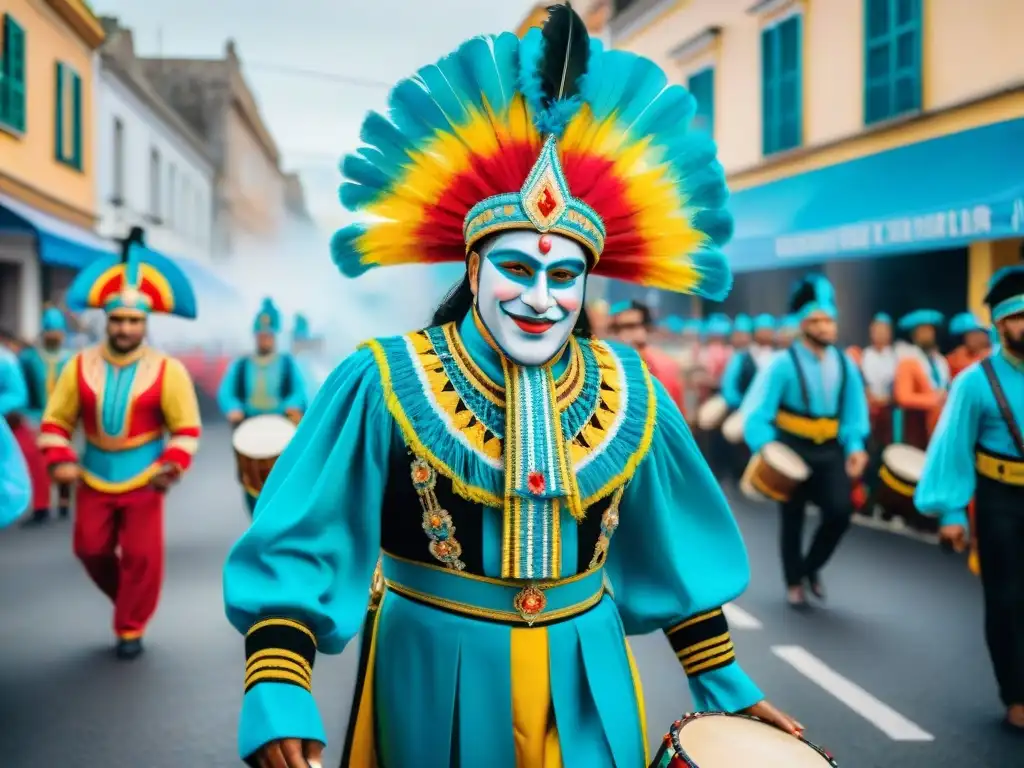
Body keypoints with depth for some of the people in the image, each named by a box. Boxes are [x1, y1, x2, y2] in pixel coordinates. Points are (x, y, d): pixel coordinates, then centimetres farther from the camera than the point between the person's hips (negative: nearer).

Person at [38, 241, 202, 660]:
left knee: (142, 556, -3)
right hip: (94, 479, 3)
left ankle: (131, 629, 16)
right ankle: (127, 600, 35)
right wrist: (60, 461, -13)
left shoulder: (167, 370, -10)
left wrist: (170, 467, -21)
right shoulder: (80, 365, -3)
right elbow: (55, 420, 2)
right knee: (91, 549, 7)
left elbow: (187, 429, -7)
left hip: (144, 480, -3)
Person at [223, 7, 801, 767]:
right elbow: (296, 553, -13)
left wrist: (724, 687, 11)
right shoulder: (384, 386, -13)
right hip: (435, 684, -2)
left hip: (586, 689, 2)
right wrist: (277, 695, -25)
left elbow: (675, 554, 8)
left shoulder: (627, 394, -3)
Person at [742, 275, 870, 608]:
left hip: (831, 452, 3)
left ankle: (812, 567, 18)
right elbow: (756, 411, -17)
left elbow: (854, 412, 7)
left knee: (840, 511, -10)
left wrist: (856, 447, -7)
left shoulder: (845, 364, 1)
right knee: (792, 520, 8)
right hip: (792, 451, -3)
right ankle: (794, 582, 28)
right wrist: (766, 449, -28)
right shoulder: (783, 363, -14)